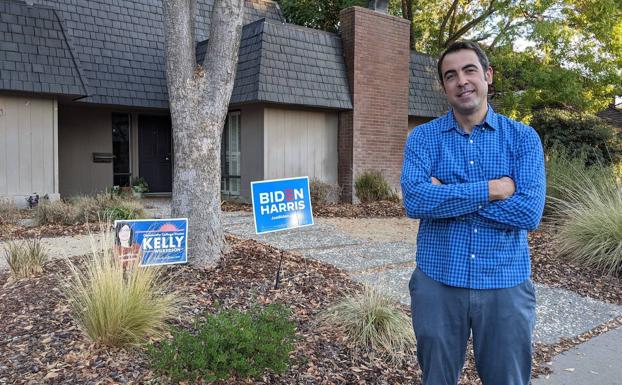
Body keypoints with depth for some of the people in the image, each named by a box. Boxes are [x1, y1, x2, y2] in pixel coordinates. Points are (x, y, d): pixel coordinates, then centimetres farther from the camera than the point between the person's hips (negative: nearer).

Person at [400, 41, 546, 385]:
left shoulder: (523, 138, -1)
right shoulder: (423, 137, -1)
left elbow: (530, 212, -15)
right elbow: (414, 201, -18)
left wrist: (448, 195, -16)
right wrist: (492, 190, -18)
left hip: (505, 284, 0)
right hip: (438, 283, 1)